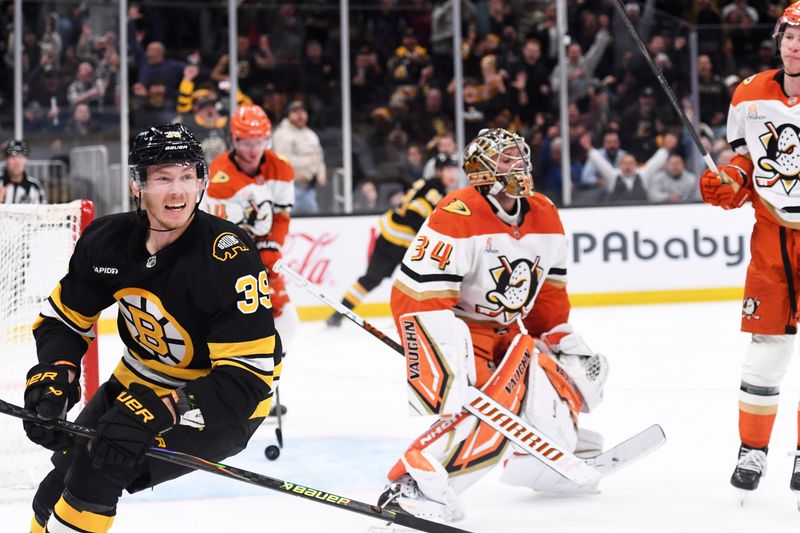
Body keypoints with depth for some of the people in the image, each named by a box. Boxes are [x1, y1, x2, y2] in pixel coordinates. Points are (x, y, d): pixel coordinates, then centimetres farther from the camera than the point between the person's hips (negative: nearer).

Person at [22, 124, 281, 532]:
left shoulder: (229, 258, -29)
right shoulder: (106, 240, -12)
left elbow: (246, 376, -31)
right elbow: (63, 318, 3)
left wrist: (158, 413, -40)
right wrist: (54, 375, -18)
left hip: (220, 402, -6)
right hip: (141, 378, 6)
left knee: (97, 470, -22)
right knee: (64, 472, 10)